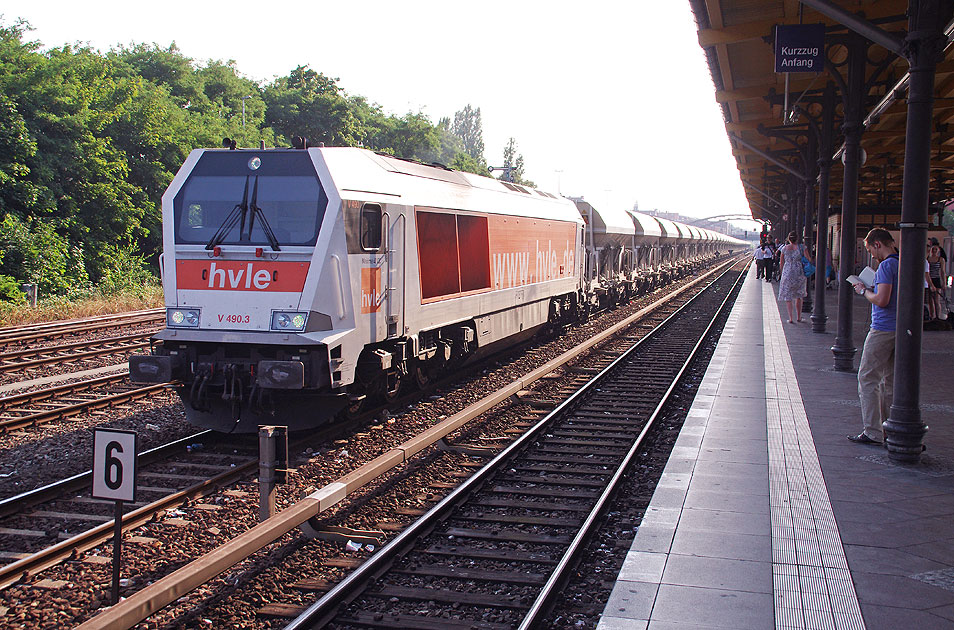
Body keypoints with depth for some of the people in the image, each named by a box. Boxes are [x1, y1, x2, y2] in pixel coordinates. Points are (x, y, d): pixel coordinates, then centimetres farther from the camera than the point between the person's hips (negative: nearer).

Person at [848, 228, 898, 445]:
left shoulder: (887, 265, -15)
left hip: (883, 329, -9)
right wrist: (870, 290, 14)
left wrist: (864, 291, -4)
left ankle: (873, 432, -3)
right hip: (900, 329, 9)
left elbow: (882, 300, -22)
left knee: (868, 378, -2)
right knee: (890, 381, 13)